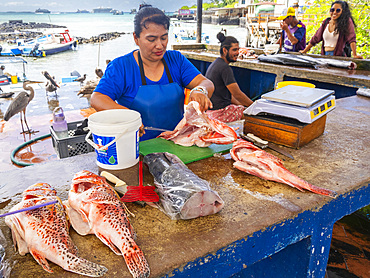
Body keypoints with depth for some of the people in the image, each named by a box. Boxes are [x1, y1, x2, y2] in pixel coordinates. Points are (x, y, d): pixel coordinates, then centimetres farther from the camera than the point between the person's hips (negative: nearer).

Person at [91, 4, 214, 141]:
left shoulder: (176, 59, 8)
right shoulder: (120, 67, 0)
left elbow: (207, 83, 2)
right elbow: (97, 99, -8)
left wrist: (200, 91, -23)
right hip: (140, 144, -1)